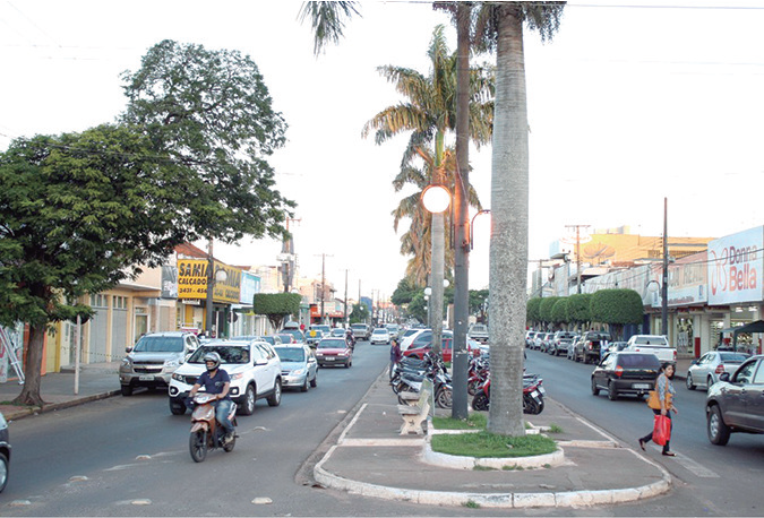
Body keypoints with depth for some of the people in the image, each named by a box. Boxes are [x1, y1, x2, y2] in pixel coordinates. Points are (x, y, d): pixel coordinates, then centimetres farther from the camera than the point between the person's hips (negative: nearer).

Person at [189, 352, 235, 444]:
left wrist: (223, 394, -37)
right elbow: (197, 385, 5)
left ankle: (230, 430, 2)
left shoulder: (222, 373, -1)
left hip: (223, 401, -5)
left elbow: (227, 384, -17)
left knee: (221, 418, -29)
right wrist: (191, 394, -16)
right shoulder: (204, 375, 15)